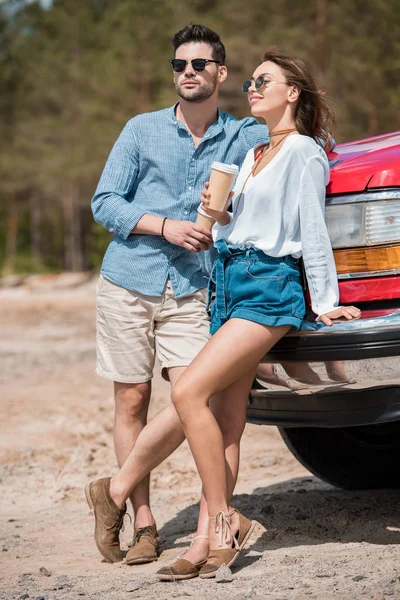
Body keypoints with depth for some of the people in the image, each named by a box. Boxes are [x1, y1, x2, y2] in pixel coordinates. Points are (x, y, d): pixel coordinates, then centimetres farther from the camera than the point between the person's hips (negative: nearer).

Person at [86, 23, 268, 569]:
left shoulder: (245, 137, 7)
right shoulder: (143, 130, 5)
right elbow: (104, 202, 3)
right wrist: (164, 226, -12)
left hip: (191, 293, 0)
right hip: (128, 282, 0)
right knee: (132, 402, 1)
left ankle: (115, 492, 5)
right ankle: (143, 520, 10)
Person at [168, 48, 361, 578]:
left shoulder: (303, 151, -3)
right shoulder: (252, 155, 23)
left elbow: (312, 231, -6)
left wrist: (325, 302, -6)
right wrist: (220, 215, 6)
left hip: (269, 287, -8)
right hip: (228, 282, 8)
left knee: (189, 391, -21)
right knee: (226, 413, 0)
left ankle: (223, 523, -16)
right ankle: (220, 534, -1)